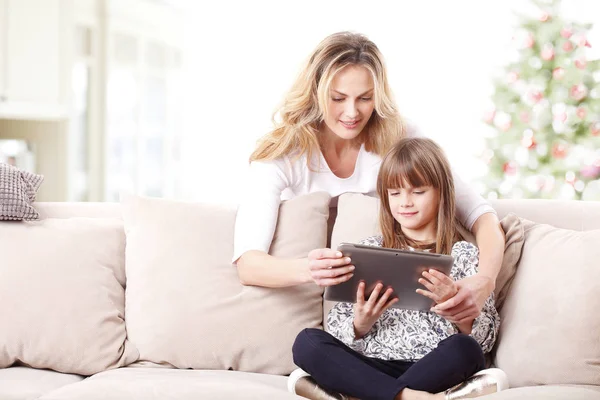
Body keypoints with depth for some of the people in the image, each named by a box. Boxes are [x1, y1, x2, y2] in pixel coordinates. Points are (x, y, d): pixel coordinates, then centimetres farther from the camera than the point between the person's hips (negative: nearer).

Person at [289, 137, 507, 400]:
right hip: (371, 364, 2)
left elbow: (485, 339, 4)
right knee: (307, 341, -22)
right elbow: (338, 327, 12)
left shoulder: (464, 255, 9)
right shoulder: (368, 250, 14)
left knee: (463, 349, -34)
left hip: (436, 367, -2)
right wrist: (361, 324, -10)